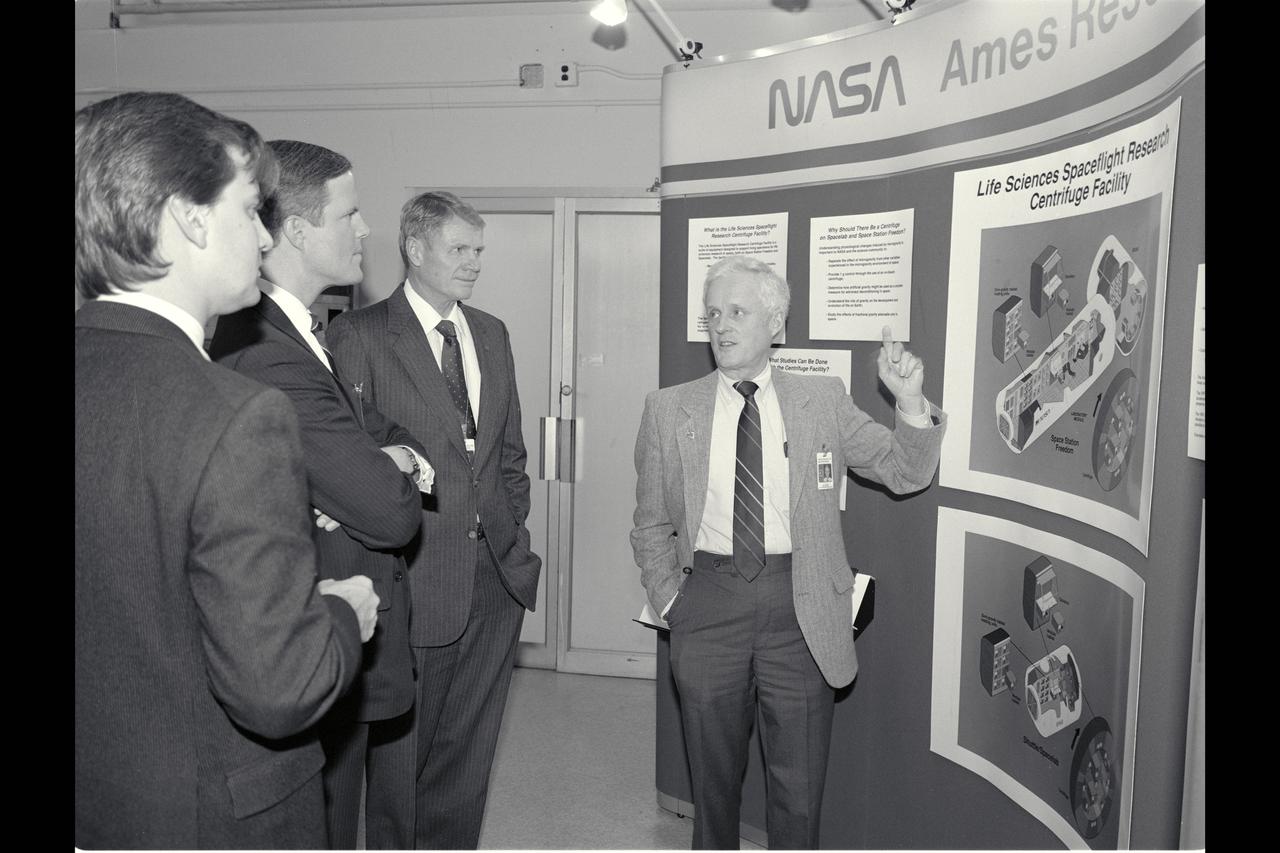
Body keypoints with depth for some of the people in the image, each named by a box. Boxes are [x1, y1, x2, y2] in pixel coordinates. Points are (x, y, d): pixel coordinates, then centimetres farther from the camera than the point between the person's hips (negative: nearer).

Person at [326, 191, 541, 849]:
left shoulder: (492, 334, 12)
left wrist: (513, 536, 10)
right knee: (400, 755, 11)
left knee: (468, 755, 17)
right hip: (413, 584, -5)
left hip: (496, 576, 5)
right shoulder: (358, 334, -7)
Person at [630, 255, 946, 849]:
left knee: (799, 794, 9)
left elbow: (904, 473, 4)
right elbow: (651, 525, 9)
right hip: (709, 602, 1)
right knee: (713, 783, 17)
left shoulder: (823, 401, 3)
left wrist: (911, 403, -12)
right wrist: (670, 601, 1)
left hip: (801, 608, 0)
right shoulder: (668, 410, 3)